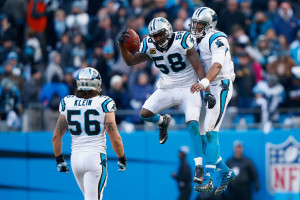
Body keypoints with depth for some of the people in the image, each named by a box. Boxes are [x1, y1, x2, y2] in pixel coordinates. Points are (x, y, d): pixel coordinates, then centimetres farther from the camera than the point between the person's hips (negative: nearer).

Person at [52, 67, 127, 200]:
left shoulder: (68, 103, 3)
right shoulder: (104, 104, -7)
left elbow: (56, 137, 7)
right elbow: (115, 139, -7)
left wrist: (59, 160, 20)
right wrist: (122, 159, 9)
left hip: (76, 158, 4)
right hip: (95, 157, -4)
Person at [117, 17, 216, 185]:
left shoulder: (182, 41, -19)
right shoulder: (150, 45, -4)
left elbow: (199, 67, -19)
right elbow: (131, 61, 3)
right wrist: (122, 45, -17)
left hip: (189, 89, -5)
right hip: (168, 88, 5)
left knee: (192, 124, -21)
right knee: (145, 113, -9)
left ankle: (199, 166, -17)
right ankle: (163, 122, 28)